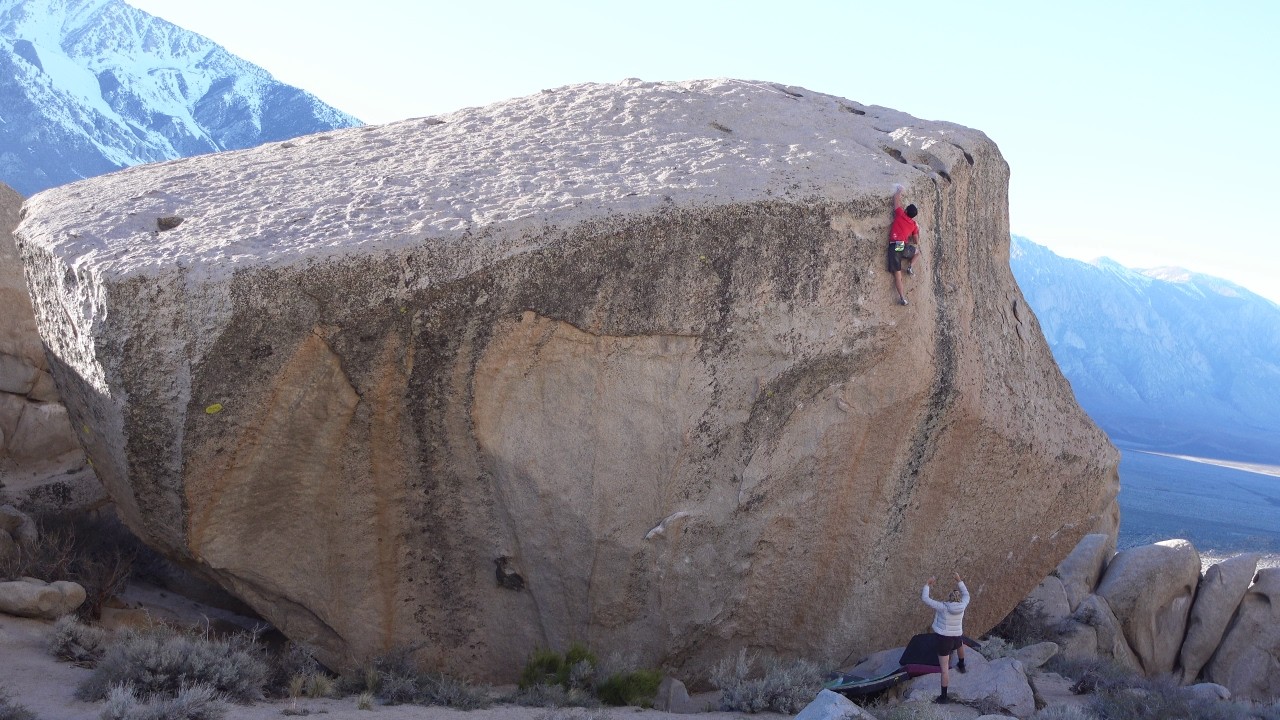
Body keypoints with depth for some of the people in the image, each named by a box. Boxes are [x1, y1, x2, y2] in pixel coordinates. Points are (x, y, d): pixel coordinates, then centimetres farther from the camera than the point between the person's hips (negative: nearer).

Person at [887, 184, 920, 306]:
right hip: (904, 246, 2)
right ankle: (910, 267, 24)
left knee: (897, 274, 0)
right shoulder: (914, 224, 16)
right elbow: (916, 242, 19)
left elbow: (897, 199, 13)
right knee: (917, 249, 35)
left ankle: (902, 297, -5)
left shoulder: (900, 215, 6)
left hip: (894, 246, -2)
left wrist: (899, 191, 31)